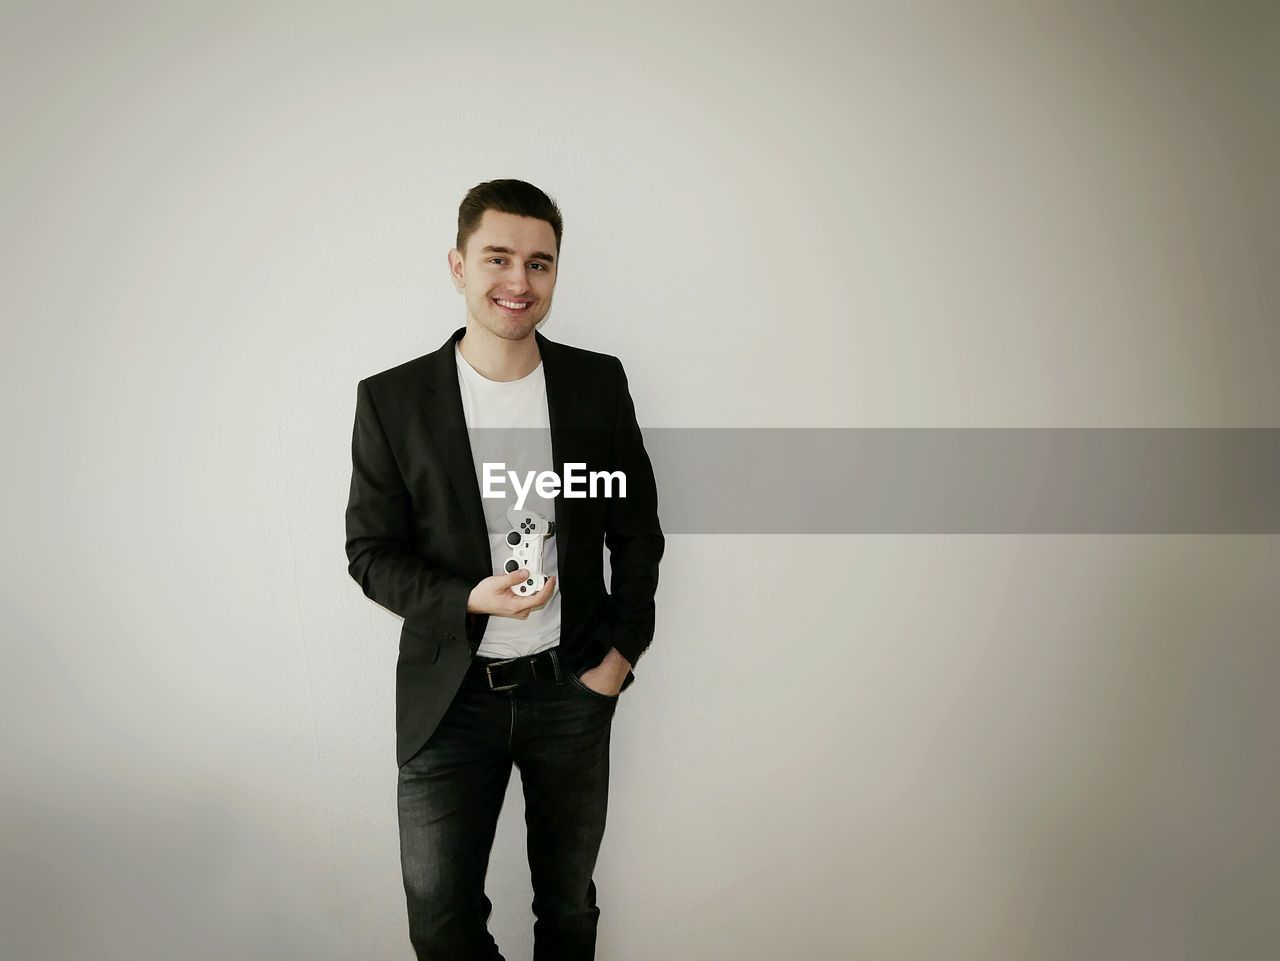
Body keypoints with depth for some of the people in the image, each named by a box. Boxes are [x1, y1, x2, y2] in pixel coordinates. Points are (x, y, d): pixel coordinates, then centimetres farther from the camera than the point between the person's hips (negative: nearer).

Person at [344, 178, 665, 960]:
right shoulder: (391, 399, -8)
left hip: (573, 690, 2)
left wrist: (624, 648, -3)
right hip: (450, 695, -1)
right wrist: (467, 600, -20)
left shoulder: (599, 382, -3)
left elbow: (637, 527, 5)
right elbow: (371, 552, -4)